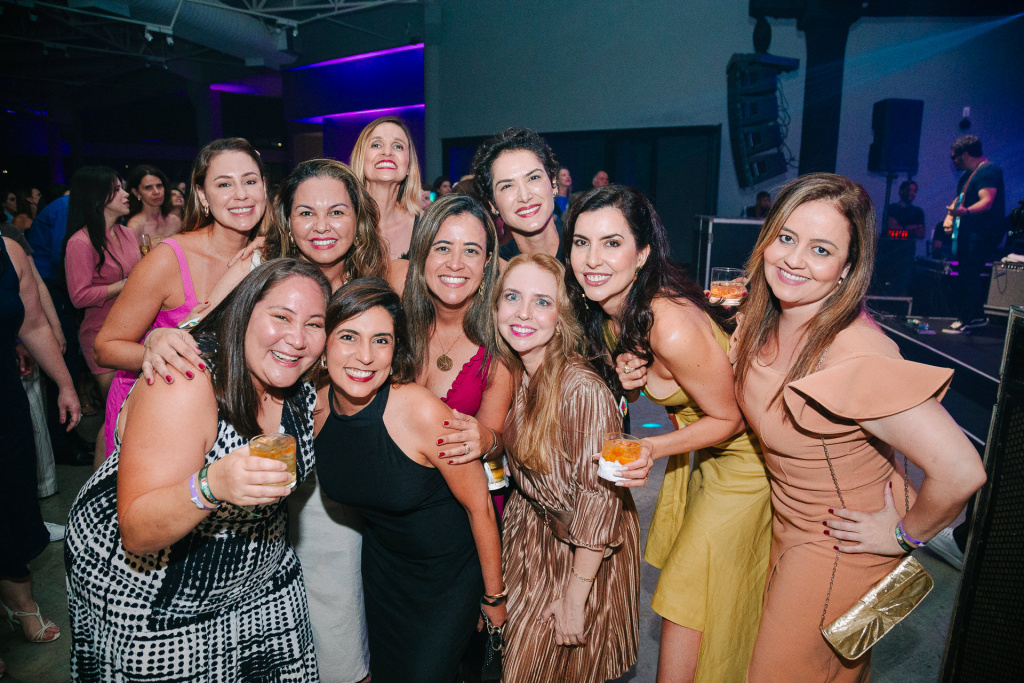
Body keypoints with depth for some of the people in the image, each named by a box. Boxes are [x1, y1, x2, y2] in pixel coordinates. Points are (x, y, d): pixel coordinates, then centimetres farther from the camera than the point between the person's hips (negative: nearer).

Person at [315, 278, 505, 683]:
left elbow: (479, 508, -19)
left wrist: (494, 596, -10)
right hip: (381, 564, 5)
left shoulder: (423, 413, -31)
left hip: (450, 570, -4)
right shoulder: (314, 408, -16)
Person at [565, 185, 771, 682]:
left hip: (742, 455, -7)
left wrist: (651, 449, -34)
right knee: (682, 570, 23)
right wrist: (624, 379, -20)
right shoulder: (606, 311, -12)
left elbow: (728, 420, -22)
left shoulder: (673, 327, -35)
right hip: (699, 448, 7)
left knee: (687, 590, 4)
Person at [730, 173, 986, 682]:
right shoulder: (761, 321, -10)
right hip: (788, 527, 7)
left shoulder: (858, 358, -34)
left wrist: (905, 533, -19)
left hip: (840, 550, -7)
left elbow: (960, 471, -35)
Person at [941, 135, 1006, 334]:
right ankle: (978, 316, 23)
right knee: (967, 274, 13)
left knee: (968, 275, -14)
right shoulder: (968, 174, 18)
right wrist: (950, 216, 7)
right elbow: (960, 199, 26)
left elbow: (987, 201, -25)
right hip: (969, 232, 10)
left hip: (984, 233, -10)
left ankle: (965, 321, -12)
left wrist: (966, 211, -43)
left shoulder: (988, 170, -13)